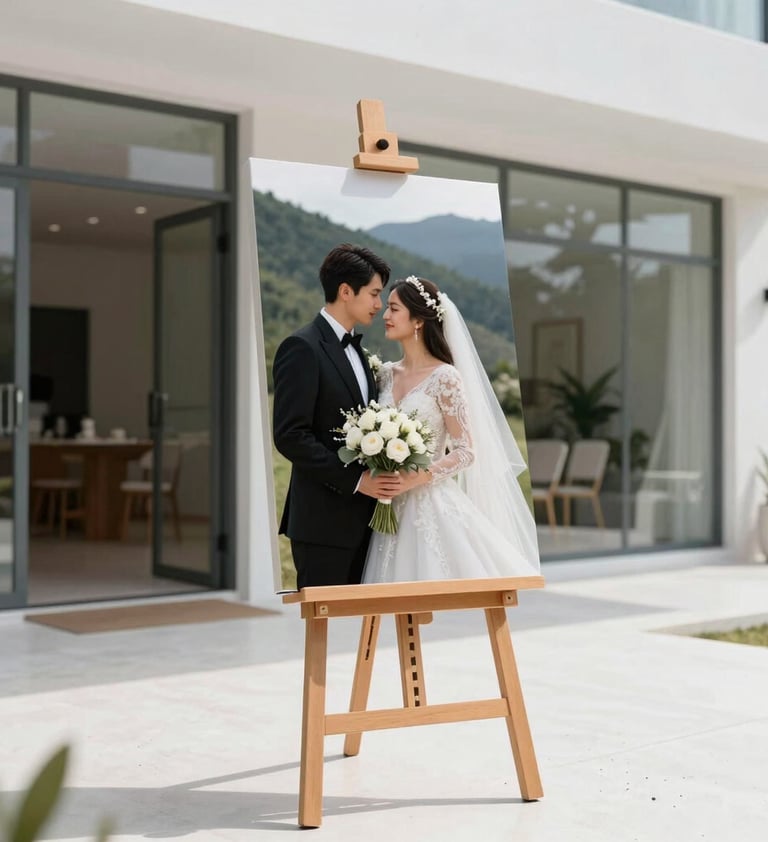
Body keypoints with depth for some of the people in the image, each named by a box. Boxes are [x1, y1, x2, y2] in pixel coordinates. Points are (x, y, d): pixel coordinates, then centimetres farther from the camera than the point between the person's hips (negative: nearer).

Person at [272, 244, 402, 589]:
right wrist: (356, 480, -18)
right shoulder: (302, 348, -10)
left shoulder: (353, 348, 17)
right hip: (323, 522, -8)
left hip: (359, 519, 8)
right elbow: (290, 435, -18)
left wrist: (381, 476, 4)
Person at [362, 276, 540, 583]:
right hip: (392, 511, 5)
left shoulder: (444, 377, -9)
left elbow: (466, 451, -9)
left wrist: (415, 478, -20)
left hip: (433, 509, -5)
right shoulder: (386, 374, 10)